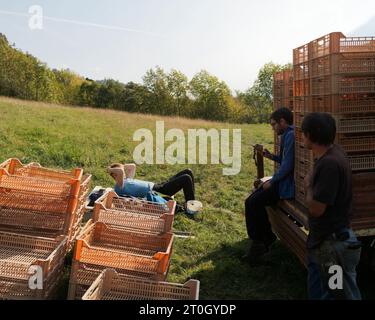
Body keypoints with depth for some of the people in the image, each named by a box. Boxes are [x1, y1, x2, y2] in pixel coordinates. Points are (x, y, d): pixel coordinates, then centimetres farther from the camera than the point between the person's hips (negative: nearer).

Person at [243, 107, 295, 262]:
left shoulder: (290, 136, -18)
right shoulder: (288, 135, 14)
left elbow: (287, 165, -23)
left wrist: (271, 182, -13)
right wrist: (271, 156, 10)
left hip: (287, 185, -10)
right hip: (283, 180, 10)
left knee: (251, 203, -13)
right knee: (254, 200, 9)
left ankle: (258, 245, 1)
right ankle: (267, 236, 19)